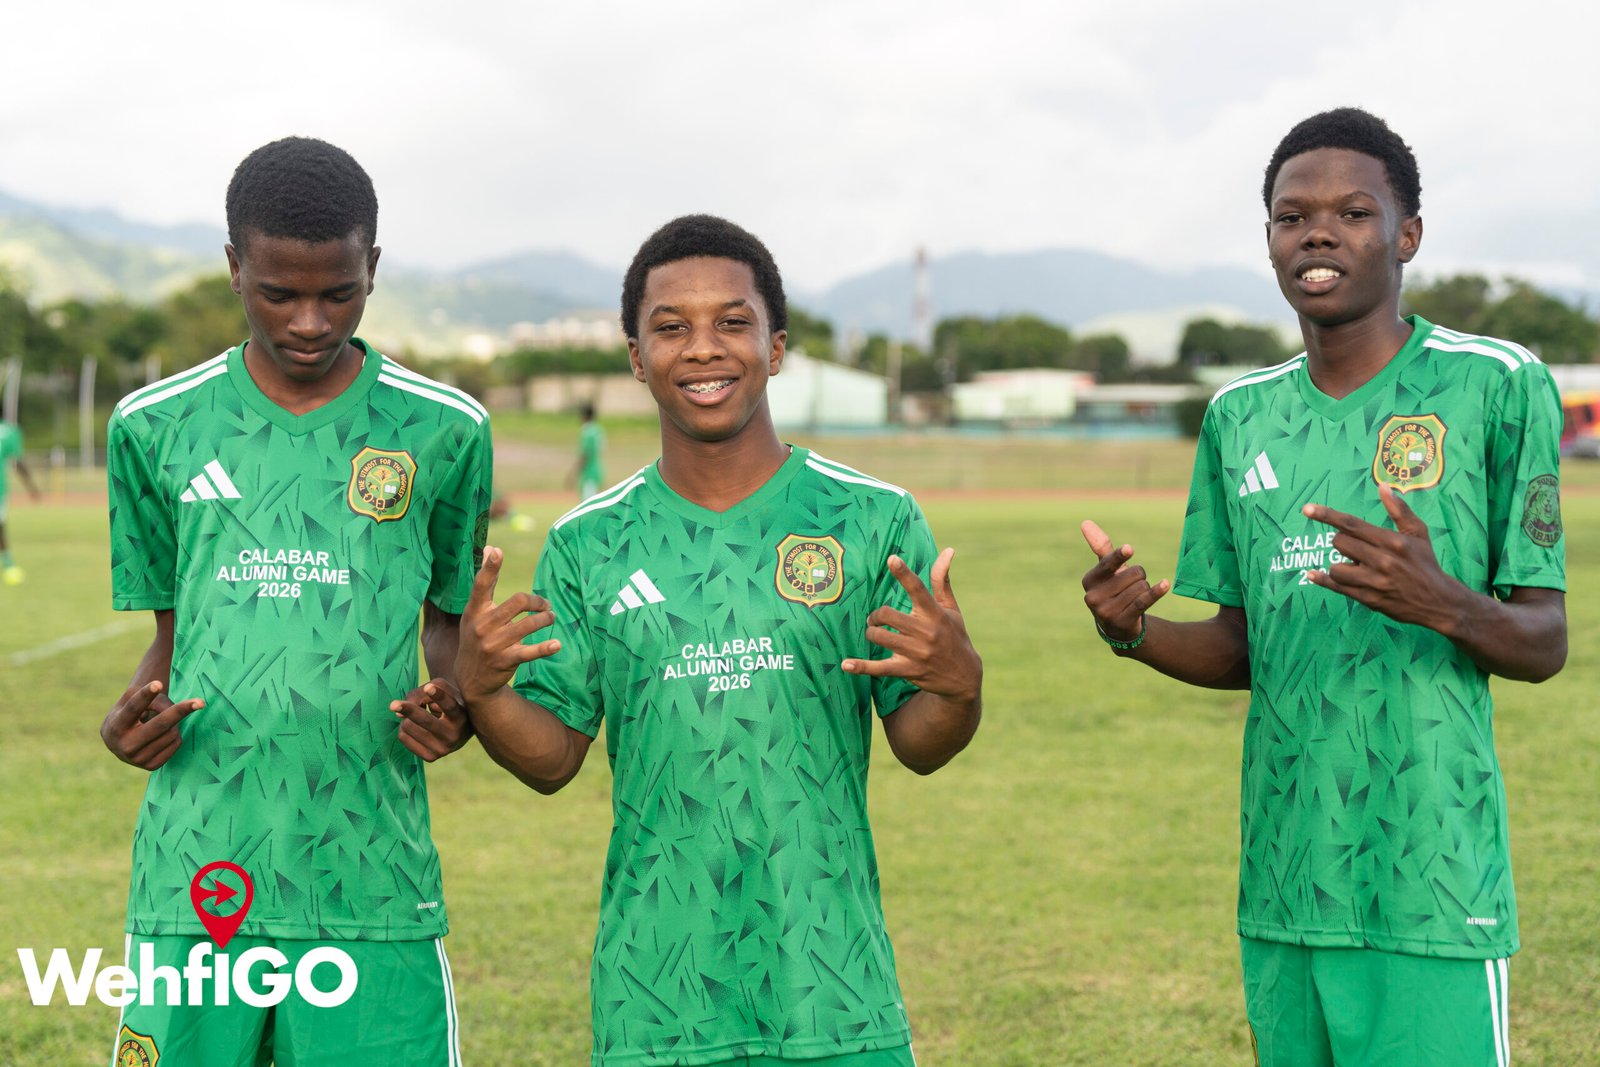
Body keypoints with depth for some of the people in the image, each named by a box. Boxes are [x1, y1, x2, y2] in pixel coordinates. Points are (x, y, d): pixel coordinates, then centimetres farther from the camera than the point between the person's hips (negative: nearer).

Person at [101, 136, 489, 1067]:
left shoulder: (444, 432, 4)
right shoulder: (156, 428, 6)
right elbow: (173, 633, 15)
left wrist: (455, 710, -8)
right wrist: (134, 718, -6)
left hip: (374, 888, -1)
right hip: (194, 878, 1)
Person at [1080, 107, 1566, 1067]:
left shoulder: (1497, 386, -3)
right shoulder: (1241, 416, 12)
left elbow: (1545, 644, -4)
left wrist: (1444, 605, -25)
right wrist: (1134, 632, -5)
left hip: (1432, 895, -5)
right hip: (1281, 894, 5)